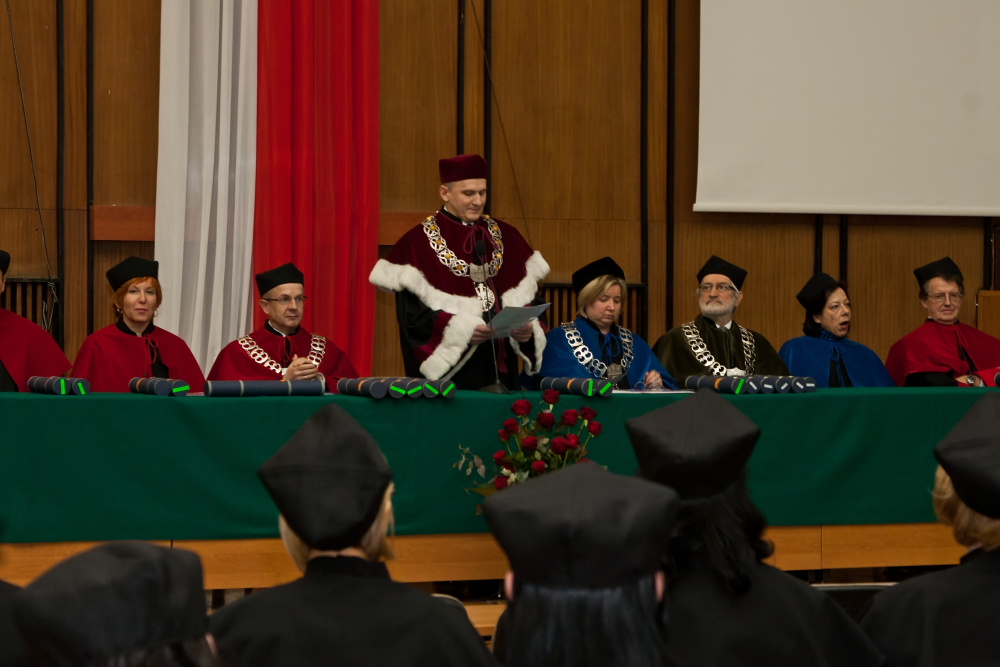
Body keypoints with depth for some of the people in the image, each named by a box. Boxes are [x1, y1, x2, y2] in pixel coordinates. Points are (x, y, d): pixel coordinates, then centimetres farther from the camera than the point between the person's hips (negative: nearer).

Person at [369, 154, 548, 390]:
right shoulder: (418, 243, -4)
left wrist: (528, 328, -10)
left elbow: (528, 297, 10)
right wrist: (460, 330, -23)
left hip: (499, 369, 4)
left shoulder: (504, 236, 11)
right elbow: (413, 314, -10)